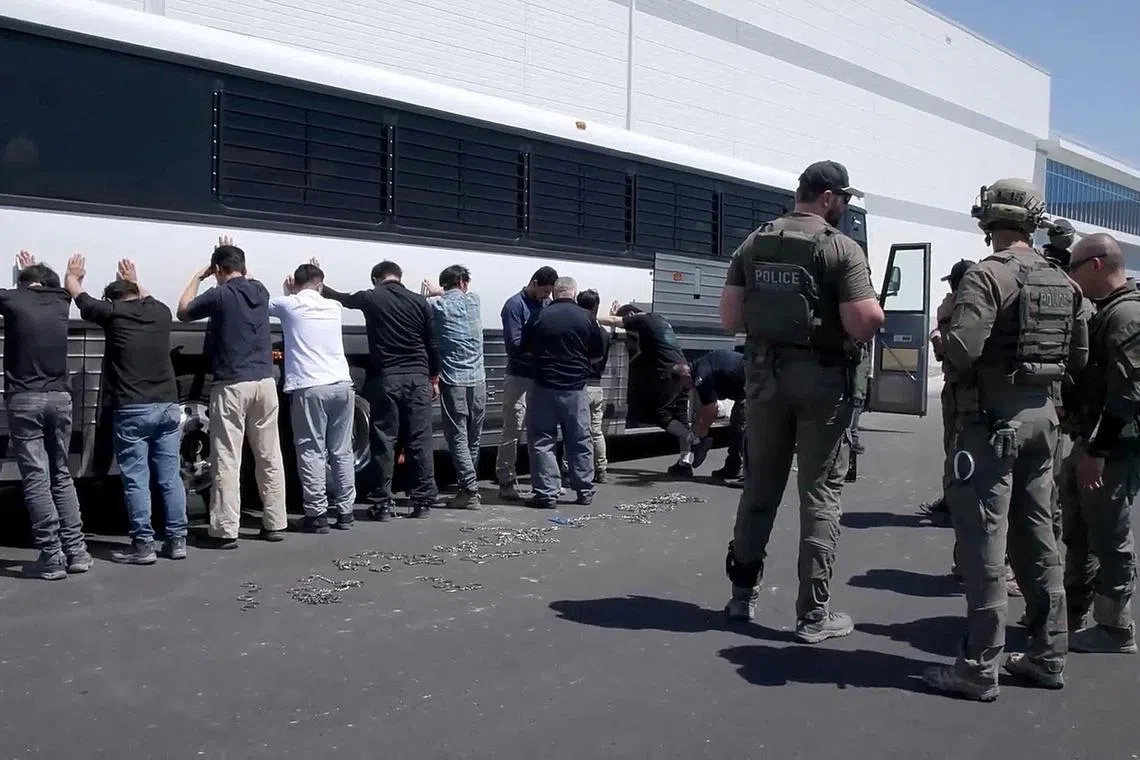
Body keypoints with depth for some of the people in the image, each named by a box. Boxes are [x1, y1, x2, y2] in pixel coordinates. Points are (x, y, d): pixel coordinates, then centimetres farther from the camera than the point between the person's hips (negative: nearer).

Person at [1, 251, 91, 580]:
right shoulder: (59, 301, 10)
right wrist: (34, 268, 51)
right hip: (60, 399, 4)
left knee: (36, 480, -3)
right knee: (62, 477, 13)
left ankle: (52, 556, -5)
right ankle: (76, 551, 11)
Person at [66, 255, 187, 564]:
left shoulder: (113, 313, -1)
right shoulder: (160, 312, 10)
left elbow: (76, 292, 18)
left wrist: (73, 274, 38)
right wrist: (134, 282, 53)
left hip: (133, 410, -4)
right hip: (168, 406, 4)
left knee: (136, 480, 0)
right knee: (170, 477, 8)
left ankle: (143, 545, 2)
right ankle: (176, 540, 12)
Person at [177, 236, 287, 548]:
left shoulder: (219, 295, -7)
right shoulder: (260, 291, 9)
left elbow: (183, 312, 10)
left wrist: (197, 277, 18)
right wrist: (234, 254, 40)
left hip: (231, 386, -5)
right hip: (264, 383, 5)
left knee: (227, 462, -2)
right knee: (269, 458, 9)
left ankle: (225, 531, -2)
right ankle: (275, 524, 15)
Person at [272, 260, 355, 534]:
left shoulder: (289, 305, 3)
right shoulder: (333, 307, 16)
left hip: (309, 388, -4)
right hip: (342, 385, 4)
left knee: (312, 453, 0)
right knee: (342, 452, 10)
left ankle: (317, 514, -1)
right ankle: (345, 511, 14)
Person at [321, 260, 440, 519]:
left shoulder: (370, 298, 3)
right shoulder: (419, 301, 5)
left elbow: (341, 298, 22)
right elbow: (432, 344, 7)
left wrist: (319, 284, 41)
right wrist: (434, 378, 16)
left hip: (385, 378, -1)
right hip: (417, 377, 1)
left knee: (384, 440, 4)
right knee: (420, 439, 4)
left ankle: (383, 502, 6)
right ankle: (423, 500, 7)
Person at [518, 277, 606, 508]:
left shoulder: (540, 317, -6)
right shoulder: (587, 317, -3)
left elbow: (524, 350, 5)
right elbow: (598, 354, 5)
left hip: (545, 387, -2)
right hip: (577, 388, 2)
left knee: (542, 441, 6)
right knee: (580, 441, 13)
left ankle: (546, 493, 4)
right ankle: (585, 491, 20)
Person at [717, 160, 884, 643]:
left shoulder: (754, 244, 5)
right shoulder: (841, 248, -10)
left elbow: (729, 318, 1)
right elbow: (866, 322, -19)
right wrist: (873, 310, 3)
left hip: (765, 373, 5)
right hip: (822, 377, -5)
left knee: (759, 486, 15)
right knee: (820, 493, 3)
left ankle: (742, 593, 24)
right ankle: (814, 614, 7)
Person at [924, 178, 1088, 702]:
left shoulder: (987, 276, -14)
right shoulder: (1063, 283, 9)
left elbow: (961, 349, -25)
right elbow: (1079, 356, 12)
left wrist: (943, 339, -4)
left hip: (993, 418, -7)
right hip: (1043, 416, 8)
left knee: (984, 540, -3)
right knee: (1037, 536, 16)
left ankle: (979, 668, 2)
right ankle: (1047, 655, 26)